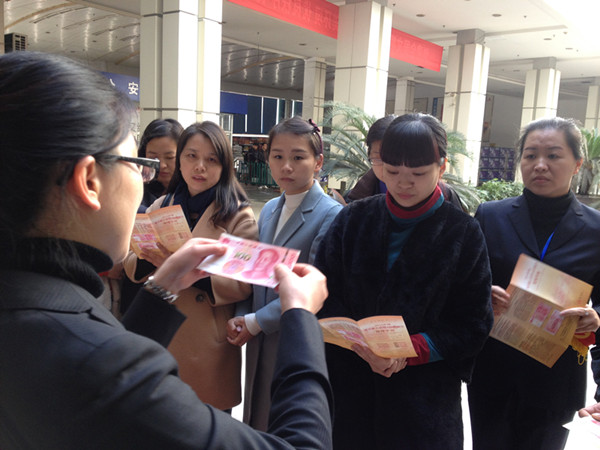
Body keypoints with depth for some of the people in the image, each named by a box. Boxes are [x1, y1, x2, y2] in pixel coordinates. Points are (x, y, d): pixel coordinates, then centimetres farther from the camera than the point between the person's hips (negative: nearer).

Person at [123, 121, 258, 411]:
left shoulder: (238, 215, -7)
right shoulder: (160, 206, 8)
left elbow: (244, 284, -12)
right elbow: (131, 264, 9)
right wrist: (150, 260, -13)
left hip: (208, 348, -3)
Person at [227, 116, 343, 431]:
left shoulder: (331, 215, -15)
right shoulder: (269, 210, 8)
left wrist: (255, 322, -15)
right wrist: (242, 317, -3)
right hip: (260, 341, 6)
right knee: (257, 421, 19)